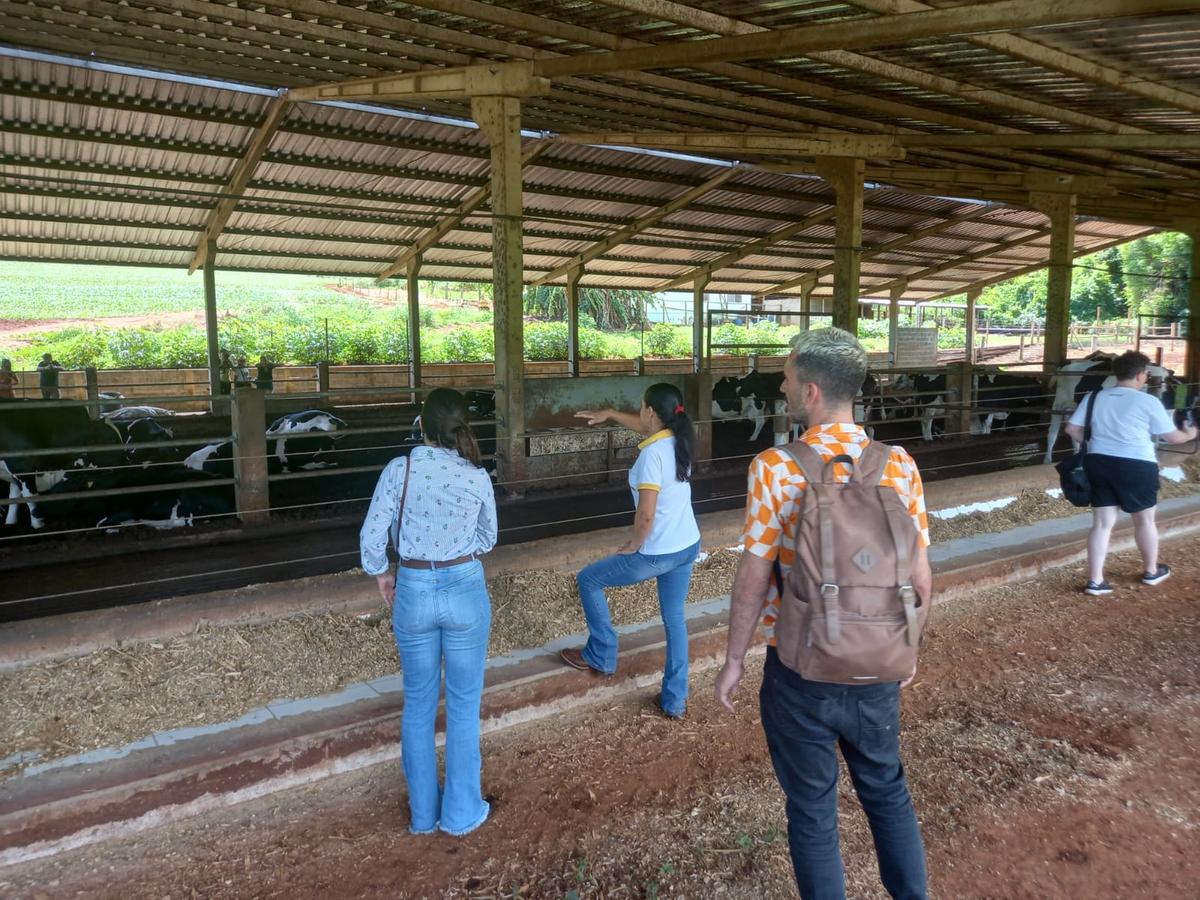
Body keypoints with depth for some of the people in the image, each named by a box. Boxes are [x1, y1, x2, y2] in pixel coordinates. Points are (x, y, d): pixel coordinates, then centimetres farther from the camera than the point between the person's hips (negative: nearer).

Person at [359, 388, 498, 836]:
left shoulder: (399, 469, -11)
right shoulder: (478, 478, -7)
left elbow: (371, 537, -6)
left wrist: (381, 574, 11)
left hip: (413, 592, 1)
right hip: (465, 591, 0)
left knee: (418, 705, 17)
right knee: (463, 706, 13)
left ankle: (423, 812, 30)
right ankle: (461, 812, 25)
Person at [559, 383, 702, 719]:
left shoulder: (653, 453, -23)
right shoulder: (677, 439, 2)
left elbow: (646, 515, -26)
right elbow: (645, 427, 26)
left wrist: (633, 545, -9)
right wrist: (610, 414, 30)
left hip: (658, 553, -8)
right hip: (689, 546, 8)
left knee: (588, 580, 13)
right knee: (675, 619, 19)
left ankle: (600, 656, 25)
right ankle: (675, 701, 27)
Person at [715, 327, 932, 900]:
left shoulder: (774, 468, -18)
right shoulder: (899, 465, -7)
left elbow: (753, 578, -15)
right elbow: (919, 579, -1)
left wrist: (734, 660, -2)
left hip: (800, 671, -3)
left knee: (812, 811, 16)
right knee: (887, 792, 26)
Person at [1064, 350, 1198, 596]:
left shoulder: (1094, 398, 4)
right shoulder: (1148, 402, -7)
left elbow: (1072, 429, 2)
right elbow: (1172, 437, 1)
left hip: (1098, 463, 4)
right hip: (1137, 466, -4)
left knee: (1102, 523, 8)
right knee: (1145, 520, 17)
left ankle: (1095, 580, 6)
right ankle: (1151, 571, 36)